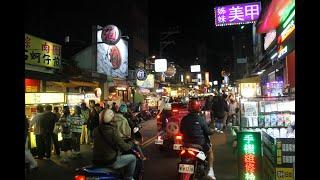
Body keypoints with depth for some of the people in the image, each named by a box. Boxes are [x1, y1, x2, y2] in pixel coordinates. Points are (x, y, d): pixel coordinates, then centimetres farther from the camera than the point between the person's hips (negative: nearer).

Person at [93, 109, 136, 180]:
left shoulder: (96, 130, -1)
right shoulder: (113, 131, -22)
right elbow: (124, 147, -17)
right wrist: (131, 143, 5)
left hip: (97, 161, 7)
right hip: (110, 162, -7)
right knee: (132, 158, 10)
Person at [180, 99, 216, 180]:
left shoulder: (184, 119, -4)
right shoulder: (200, 119, -15)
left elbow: (181, 131, 9)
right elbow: (207, 131, -10)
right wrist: (212, 131, 13)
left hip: (187, 143, 4)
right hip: (200, 143, -3)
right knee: (210, 151, 24)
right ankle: (210, 171, 17)